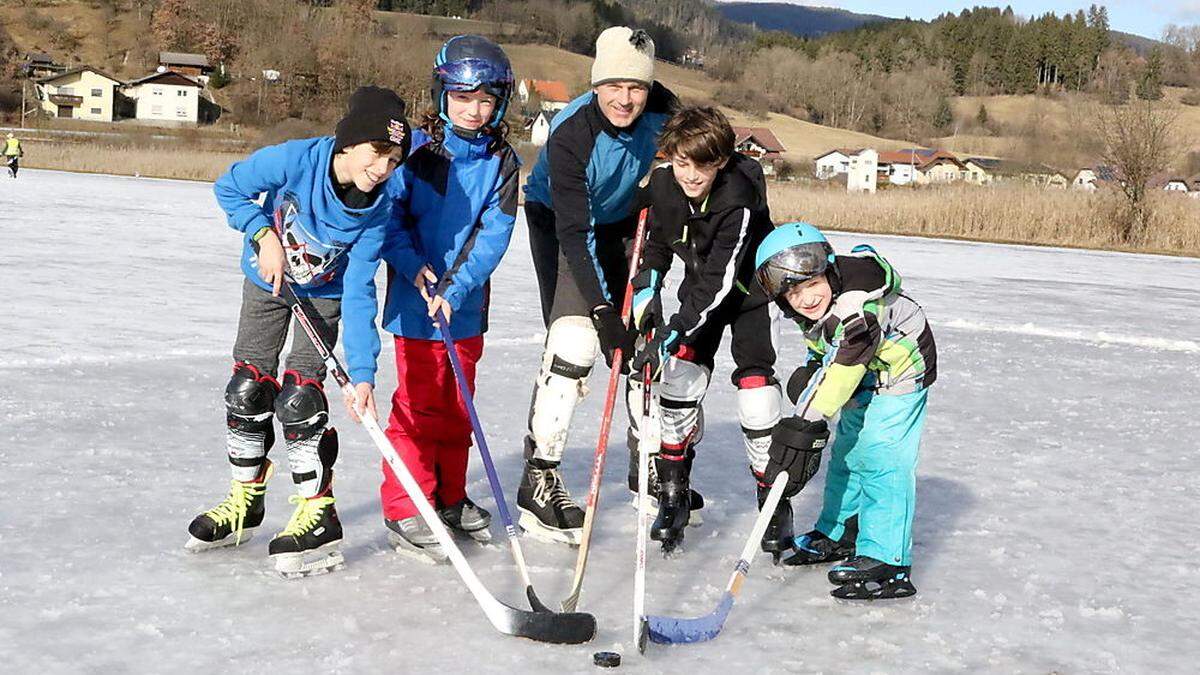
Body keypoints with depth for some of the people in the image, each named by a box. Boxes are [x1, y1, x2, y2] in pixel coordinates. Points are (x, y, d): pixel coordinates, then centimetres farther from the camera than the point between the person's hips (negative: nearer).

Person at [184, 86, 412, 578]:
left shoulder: (376, 213, -26)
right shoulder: (296, 160, -30)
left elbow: (358, 293, -24)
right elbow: (229, 188, -13)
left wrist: (362, 372, -30)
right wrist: (264, 235, -27)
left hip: (324, 295, -1)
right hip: (266, 282, 2)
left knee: (298, 397, -13)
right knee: (247, 390, 4)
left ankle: (318, 516, -2)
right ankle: (244, 504, 22)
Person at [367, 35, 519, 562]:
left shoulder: (503, 161, -2)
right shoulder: (417, 148, -9)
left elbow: (493, 236, -8)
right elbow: (390, 214, -5)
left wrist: (453, 289, -19)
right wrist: (413, 266, -20)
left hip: (466, 303, 4)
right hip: (415, 300, -3)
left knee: (458, 404, 14)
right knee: (419, 403, -2)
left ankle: (449, 498, 30)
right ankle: (404, 510, 8)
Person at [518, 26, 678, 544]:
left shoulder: (660, 109, -18)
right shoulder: (570, 134, -33)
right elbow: (574, 231, -36)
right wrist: (602, 309, -40)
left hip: (620, 220, 6)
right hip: (558, 221, -6)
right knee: (575, 338, -22)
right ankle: (538, 478, -17)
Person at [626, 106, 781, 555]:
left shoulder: (740, 198, -33)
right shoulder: (662, 186, -15)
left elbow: (721, 279, -35)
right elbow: (657, 240, 6)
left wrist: (673, 331, -40)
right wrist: (647, 286, -9)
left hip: (751, 292, -5)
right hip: (701, 291, 5)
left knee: (755, 384, -14)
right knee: (680, 379, -7)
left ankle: (774, 500, 1)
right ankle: (675, 491, 6)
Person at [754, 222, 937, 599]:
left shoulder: (857, 301, -35)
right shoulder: (809, 311, -8)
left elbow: (845, 363, -40)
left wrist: (808, 420, -43)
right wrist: (809, 373, -10)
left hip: (901, 371, -9)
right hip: (865, 376, 9)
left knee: (879, 456, -17)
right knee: (846, 452, 16)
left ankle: (886, 560, -15)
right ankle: (838, 533, 34)